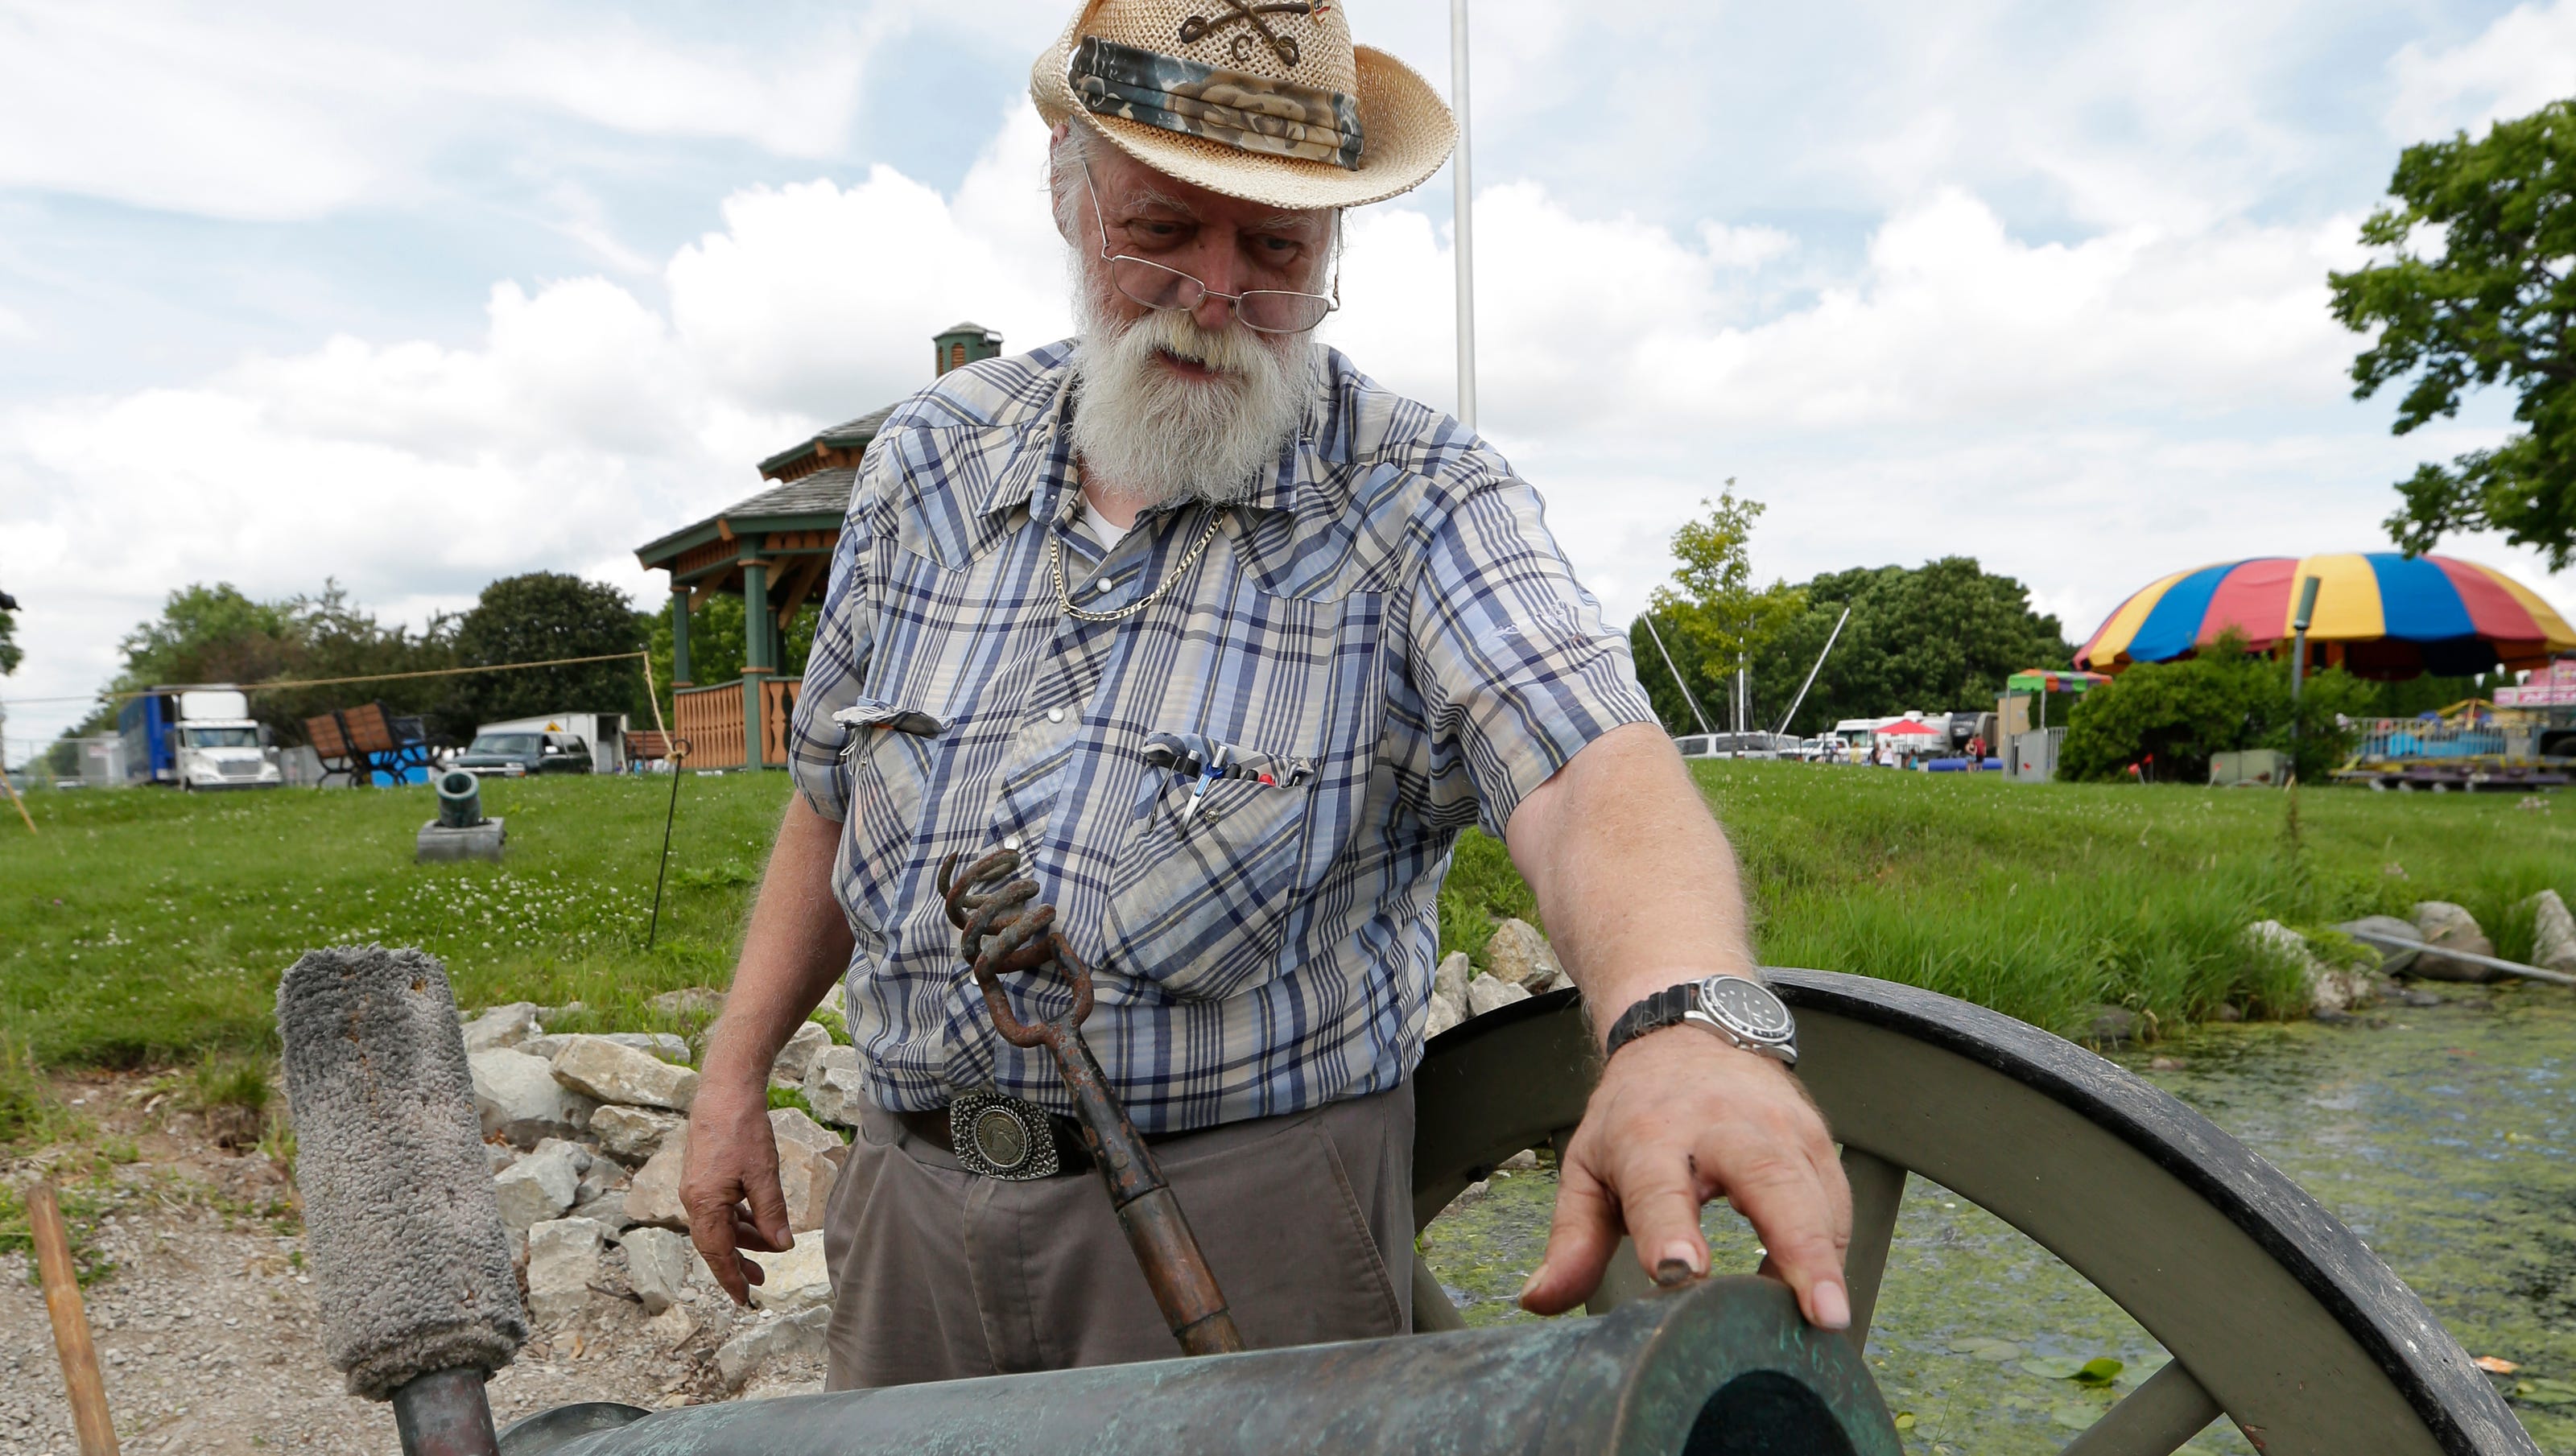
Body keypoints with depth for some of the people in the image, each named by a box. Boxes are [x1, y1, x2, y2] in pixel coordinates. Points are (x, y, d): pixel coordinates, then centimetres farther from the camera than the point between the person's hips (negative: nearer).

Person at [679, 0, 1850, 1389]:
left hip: (1248, 1218, -4)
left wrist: (1685, 1019, -49)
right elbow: (837, 795, 11)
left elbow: (1588, 767, -29)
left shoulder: (1420, 502, -12)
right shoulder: (928, 464, 2)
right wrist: (735, 1068, 11)